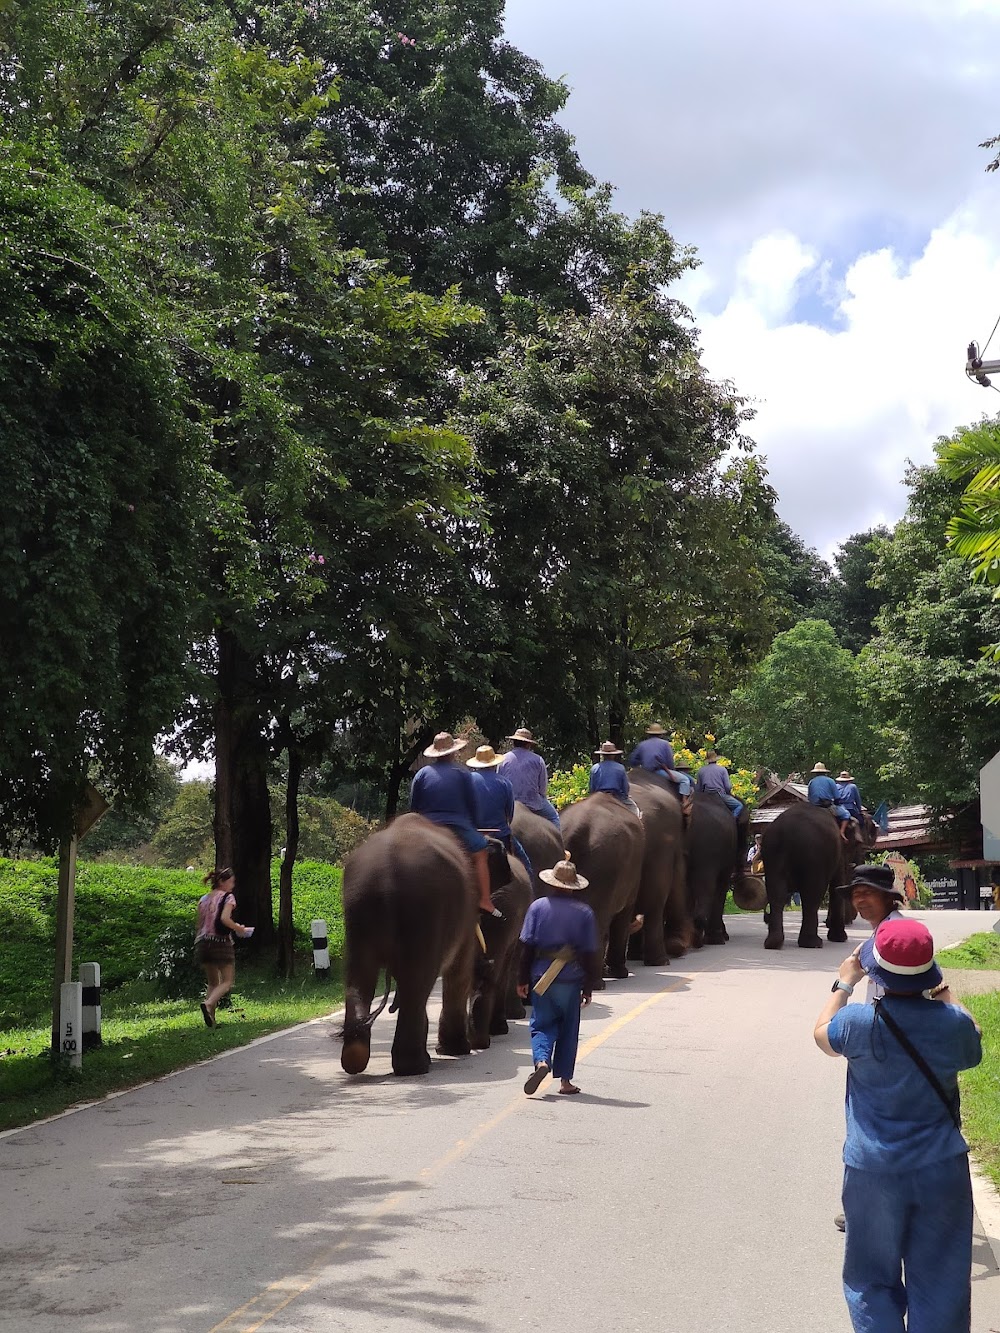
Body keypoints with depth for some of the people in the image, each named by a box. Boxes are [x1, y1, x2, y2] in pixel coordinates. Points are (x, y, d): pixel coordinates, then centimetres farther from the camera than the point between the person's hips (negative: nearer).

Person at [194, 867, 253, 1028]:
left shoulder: (203, 899, 12)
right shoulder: (228, 897, -6)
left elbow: (199, 925, 13)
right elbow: (224, 918, -22)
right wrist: (239, 929, -10)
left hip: (204, 943, 6)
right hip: (221, 942, -6)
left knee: (212, 983, 15)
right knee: (227, 982, 2)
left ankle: (211, 1020, 4)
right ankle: (208, 1003, -25)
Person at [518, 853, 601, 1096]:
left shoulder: (538, 906, -2)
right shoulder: (584, 913, -1)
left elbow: (527, 946, -2)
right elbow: (590, 954, 0)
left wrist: (523, 979, 5)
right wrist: (588, 987, 8)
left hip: (541, 977, 0)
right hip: (570, 978, 0)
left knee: (542, 1024, 9)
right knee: (568, 1028, 12)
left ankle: (541, 1060, -18)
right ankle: (564, 1080, 13)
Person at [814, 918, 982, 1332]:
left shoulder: (860, 1022, -15)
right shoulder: (953, 1023, -12)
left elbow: (822, 1033, 8)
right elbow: (973, 1047, 13)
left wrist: (844, 983, 20)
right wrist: (942, 991, 20)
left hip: (873, 1173, -1)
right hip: (943, 1172, 1)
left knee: (873, 1284, 12)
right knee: (939, 1288, 11)